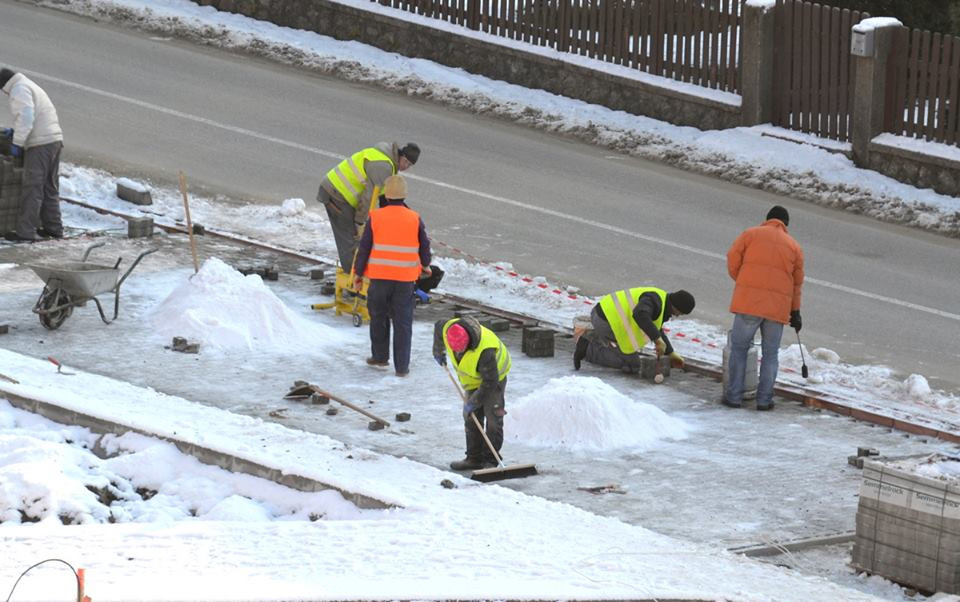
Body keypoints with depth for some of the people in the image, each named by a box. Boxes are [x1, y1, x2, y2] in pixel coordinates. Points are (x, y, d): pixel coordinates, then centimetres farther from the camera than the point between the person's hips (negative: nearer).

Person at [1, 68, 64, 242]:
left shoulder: (19, 89, -8)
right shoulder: (32, 88, 24)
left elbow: (26, 116, -20)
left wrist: (17, 143, -16)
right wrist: (15, 131, 24)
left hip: (40, 143, -10)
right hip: (54, 139, 10)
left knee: (32, 188, -9)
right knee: (49, 187, 15)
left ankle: (26, 231, -10)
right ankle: (53, 227, 18)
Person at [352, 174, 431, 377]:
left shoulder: (375, 218, -5)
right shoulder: (415, 219, -2)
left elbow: (364, 248, -3)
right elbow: (424, 246, 7)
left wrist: (358, 273, 8)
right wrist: (425, 266, 27)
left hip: (379, 277, 0)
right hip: (406, 279, 0)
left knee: (378, 316, 19)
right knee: (403, 322, 5)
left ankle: (380, 356, 29)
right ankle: (402, 366, 5)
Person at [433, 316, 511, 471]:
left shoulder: (485, 351, -42)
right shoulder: (447, 329, -25)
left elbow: (490, 382, -32)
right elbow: (439, 326, 4)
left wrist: (474, 402, -24)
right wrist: (438, 352, 16)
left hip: (494, 376, -6)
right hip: (473, 379, 7)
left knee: (493, 418, -11)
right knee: (471, 418, 5)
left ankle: (490, 461, -7)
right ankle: (474, 459, 10)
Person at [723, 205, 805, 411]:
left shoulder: (750, 234, 5)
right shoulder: (794, 246, 13)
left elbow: (732, 261, 1)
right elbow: (797, 282, 17)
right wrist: (795, 312, 25)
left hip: (748, 301, -2)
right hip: (778, 307, 2)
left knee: (739, 348, 8)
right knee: (770, 354, 11)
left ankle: (734, 396, 5)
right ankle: (764, 399, 7)